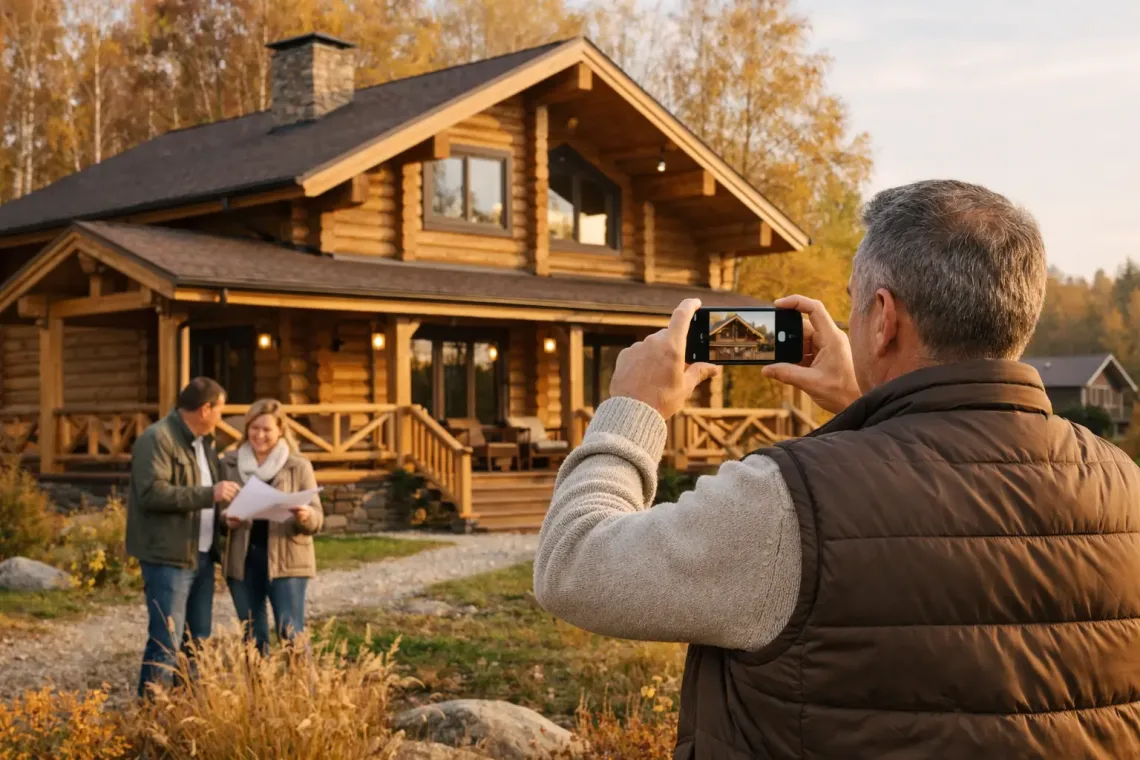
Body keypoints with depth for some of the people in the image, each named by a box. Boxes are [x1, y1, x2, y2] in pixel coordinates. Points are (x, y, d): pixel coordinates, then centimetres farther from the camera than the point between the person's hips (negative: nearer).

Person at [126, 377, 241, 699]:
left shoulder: (202, 441, 17)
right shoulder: (157, 439, -13)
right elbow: (152, 492, -24)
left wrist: (224, 493, 9)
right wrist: (209, 494, -24)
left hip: (201, 554, 9)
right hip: (168, 556, -9)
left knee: (198, 641, 14)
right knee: (166, 641, -8)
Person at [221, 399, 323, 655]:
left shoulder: (299, 466, -1)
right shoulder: (229, 463, 6)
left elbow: (317, 519, -2)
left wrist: (305, 517, -25)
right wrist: (225, 519, -11)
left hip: (286, 561, -3)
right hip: (242, 560, 3)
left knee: (291, 634, -7)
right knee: (253, 637, 10)